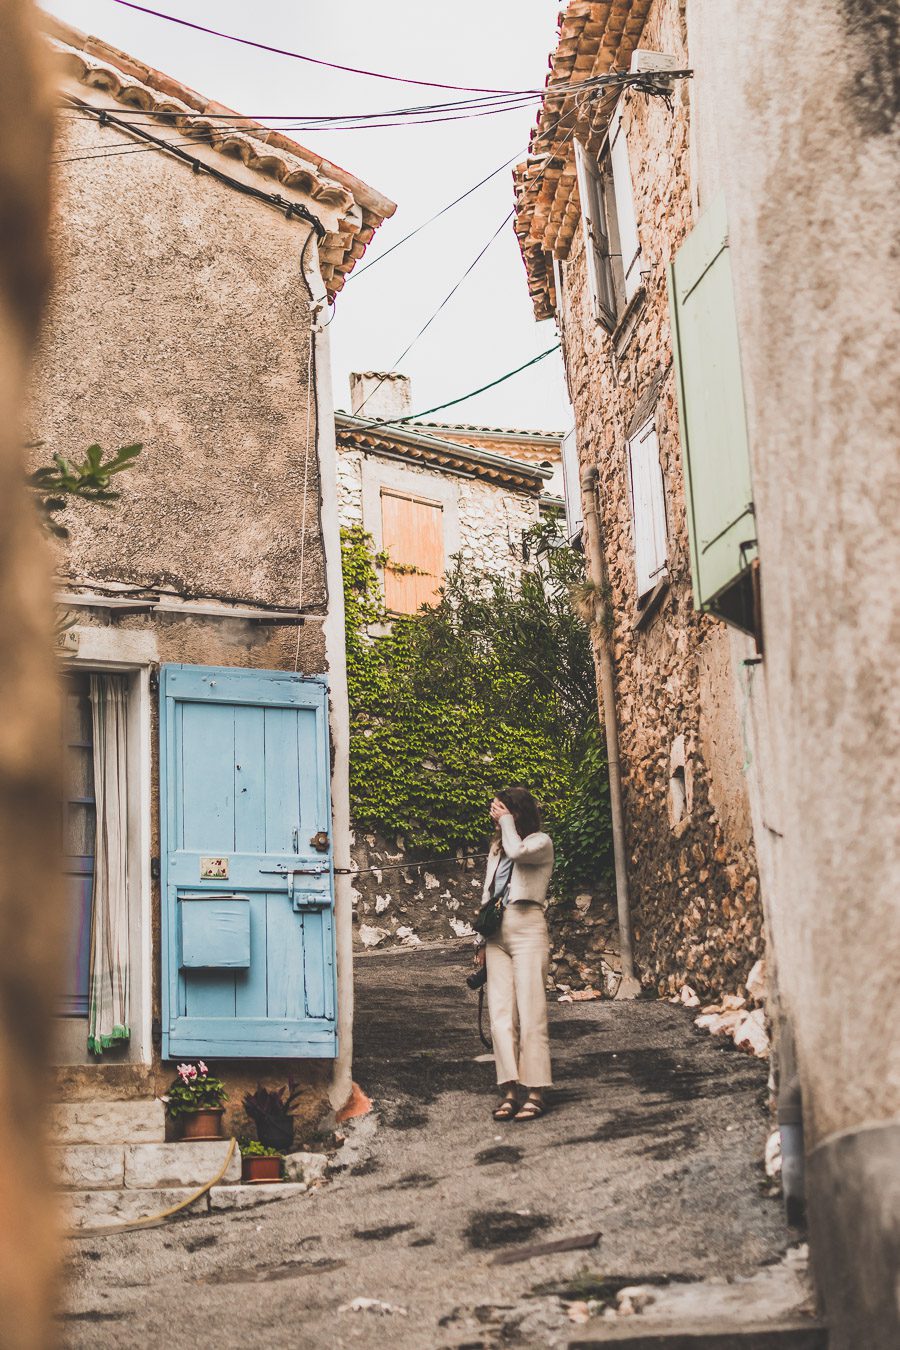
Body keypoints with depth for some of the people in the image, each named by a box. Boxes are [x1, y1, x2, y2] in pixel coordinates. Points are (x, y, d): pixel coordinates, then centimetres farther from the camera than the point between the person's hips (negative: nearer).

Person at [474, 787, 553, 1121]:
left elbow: (518, 851, -20)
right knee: (500, 1014, -2)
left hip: (527, 928, -7)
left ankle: (535, 1091, -9)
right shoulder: (497, 848, 23)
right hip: (497, 932, 7)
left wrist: (507, 821, -3)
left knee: (530, 1012, -9)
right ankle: (511, 1089, -2)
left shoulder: (541, 842, 3)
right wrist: (481, 939, 17)